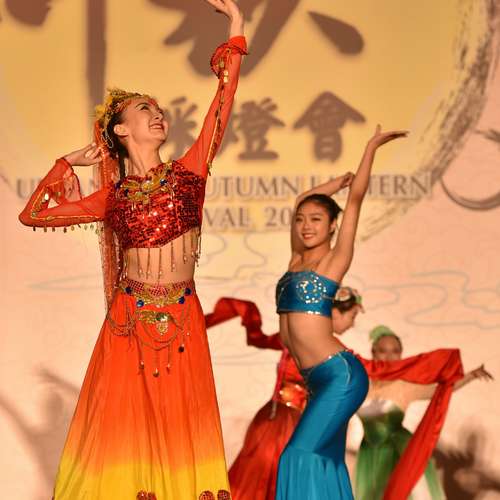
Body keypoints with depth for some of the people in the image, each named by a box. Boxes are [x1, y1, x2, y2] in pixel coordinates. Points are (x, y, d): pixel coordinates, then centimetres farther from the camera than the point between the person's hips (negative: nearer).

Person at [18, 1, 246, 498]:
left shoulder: (187, 172, 5)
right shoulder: (111, 197, 6)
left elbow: (221, 108, -2)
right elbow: (33, 215, 11)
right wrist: (67, 164, 14)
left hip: (182, 320, 0)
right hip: (129, 320, 0)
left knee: (180, 429, 3)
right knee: (122, 427, 2)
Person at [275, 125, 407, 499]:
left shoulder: (334, 260, -3)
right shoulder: (298, 260, 15)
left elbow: (356, 199, -5)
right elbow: (301, 202, 27)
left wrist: (372, 147, -1)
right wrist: (337, 182, 32)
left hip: (341, 375, -8)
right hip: (321, 380, 8)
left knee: (302, 456, -15)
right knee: (327, 463, 7)